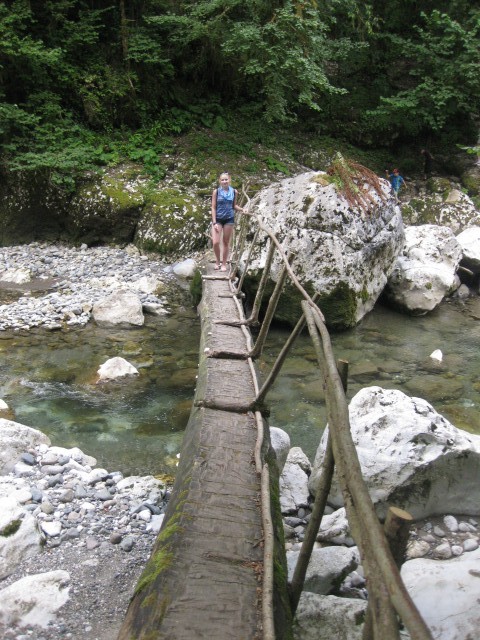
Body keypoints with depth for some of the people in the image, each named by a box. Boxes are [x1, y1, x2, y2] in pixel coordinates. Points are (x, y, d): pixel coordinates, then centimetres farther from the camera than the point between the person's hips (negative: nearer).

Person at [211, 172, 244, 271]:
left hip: (229, 219, 2)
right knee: (215, 243, -9)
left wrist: (241, 209, -7)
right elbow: (213, 207, -4)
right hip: (218, 219, -1)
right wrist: (214, 222, -10)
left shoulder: (234, 192, 0)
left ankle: (224, 264, 21)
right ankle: (217, 261, 17)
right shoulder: (216, 191, -5)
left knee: (226, 242, 9)